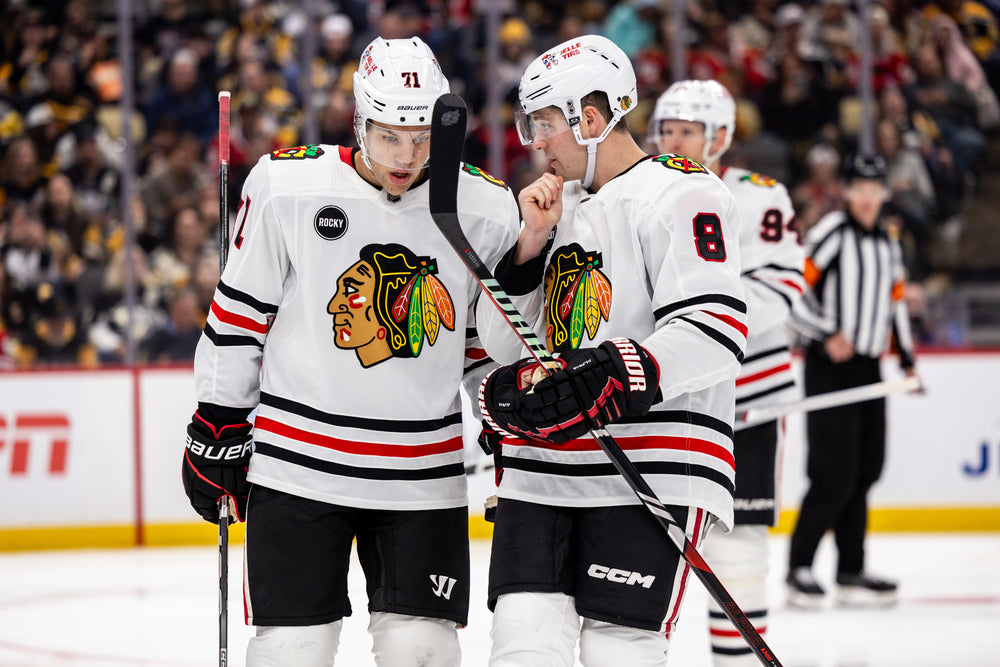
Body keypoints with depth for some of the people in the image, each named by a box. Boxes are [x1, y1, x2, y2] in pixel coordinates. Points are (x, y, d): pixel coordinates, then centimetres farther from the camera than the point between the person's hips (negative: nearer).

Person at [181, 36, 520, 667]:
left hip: (425, 481, 2)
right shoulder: (286, 184, -7)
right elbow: (241, 312, 2)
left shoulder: (486, 210, -1)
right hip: (299, 465, -2)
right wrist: (217, 427, 5)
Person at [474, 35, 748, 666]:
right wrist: (530, 246, 5)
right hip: (544, 471, 7)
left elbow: (713, 331, -18)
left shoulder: (681, 194, -6)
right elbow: (503, 344, 19)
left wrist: (612, 379, -29)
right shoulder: (560, 203, 20)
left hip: (652, 474, -7)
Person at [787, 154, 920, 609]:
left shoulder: (888, 242, 15)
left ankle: (851, 572, 17)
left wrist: (906, 357, 22)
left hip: (868, 368, 8)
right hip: (830, 367, -8)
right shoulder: (832, 232, -10)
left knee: (865, 471, 10)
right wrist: (827, 333, -20)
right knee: (834, 476, -12)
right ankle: (798, 568, -3)